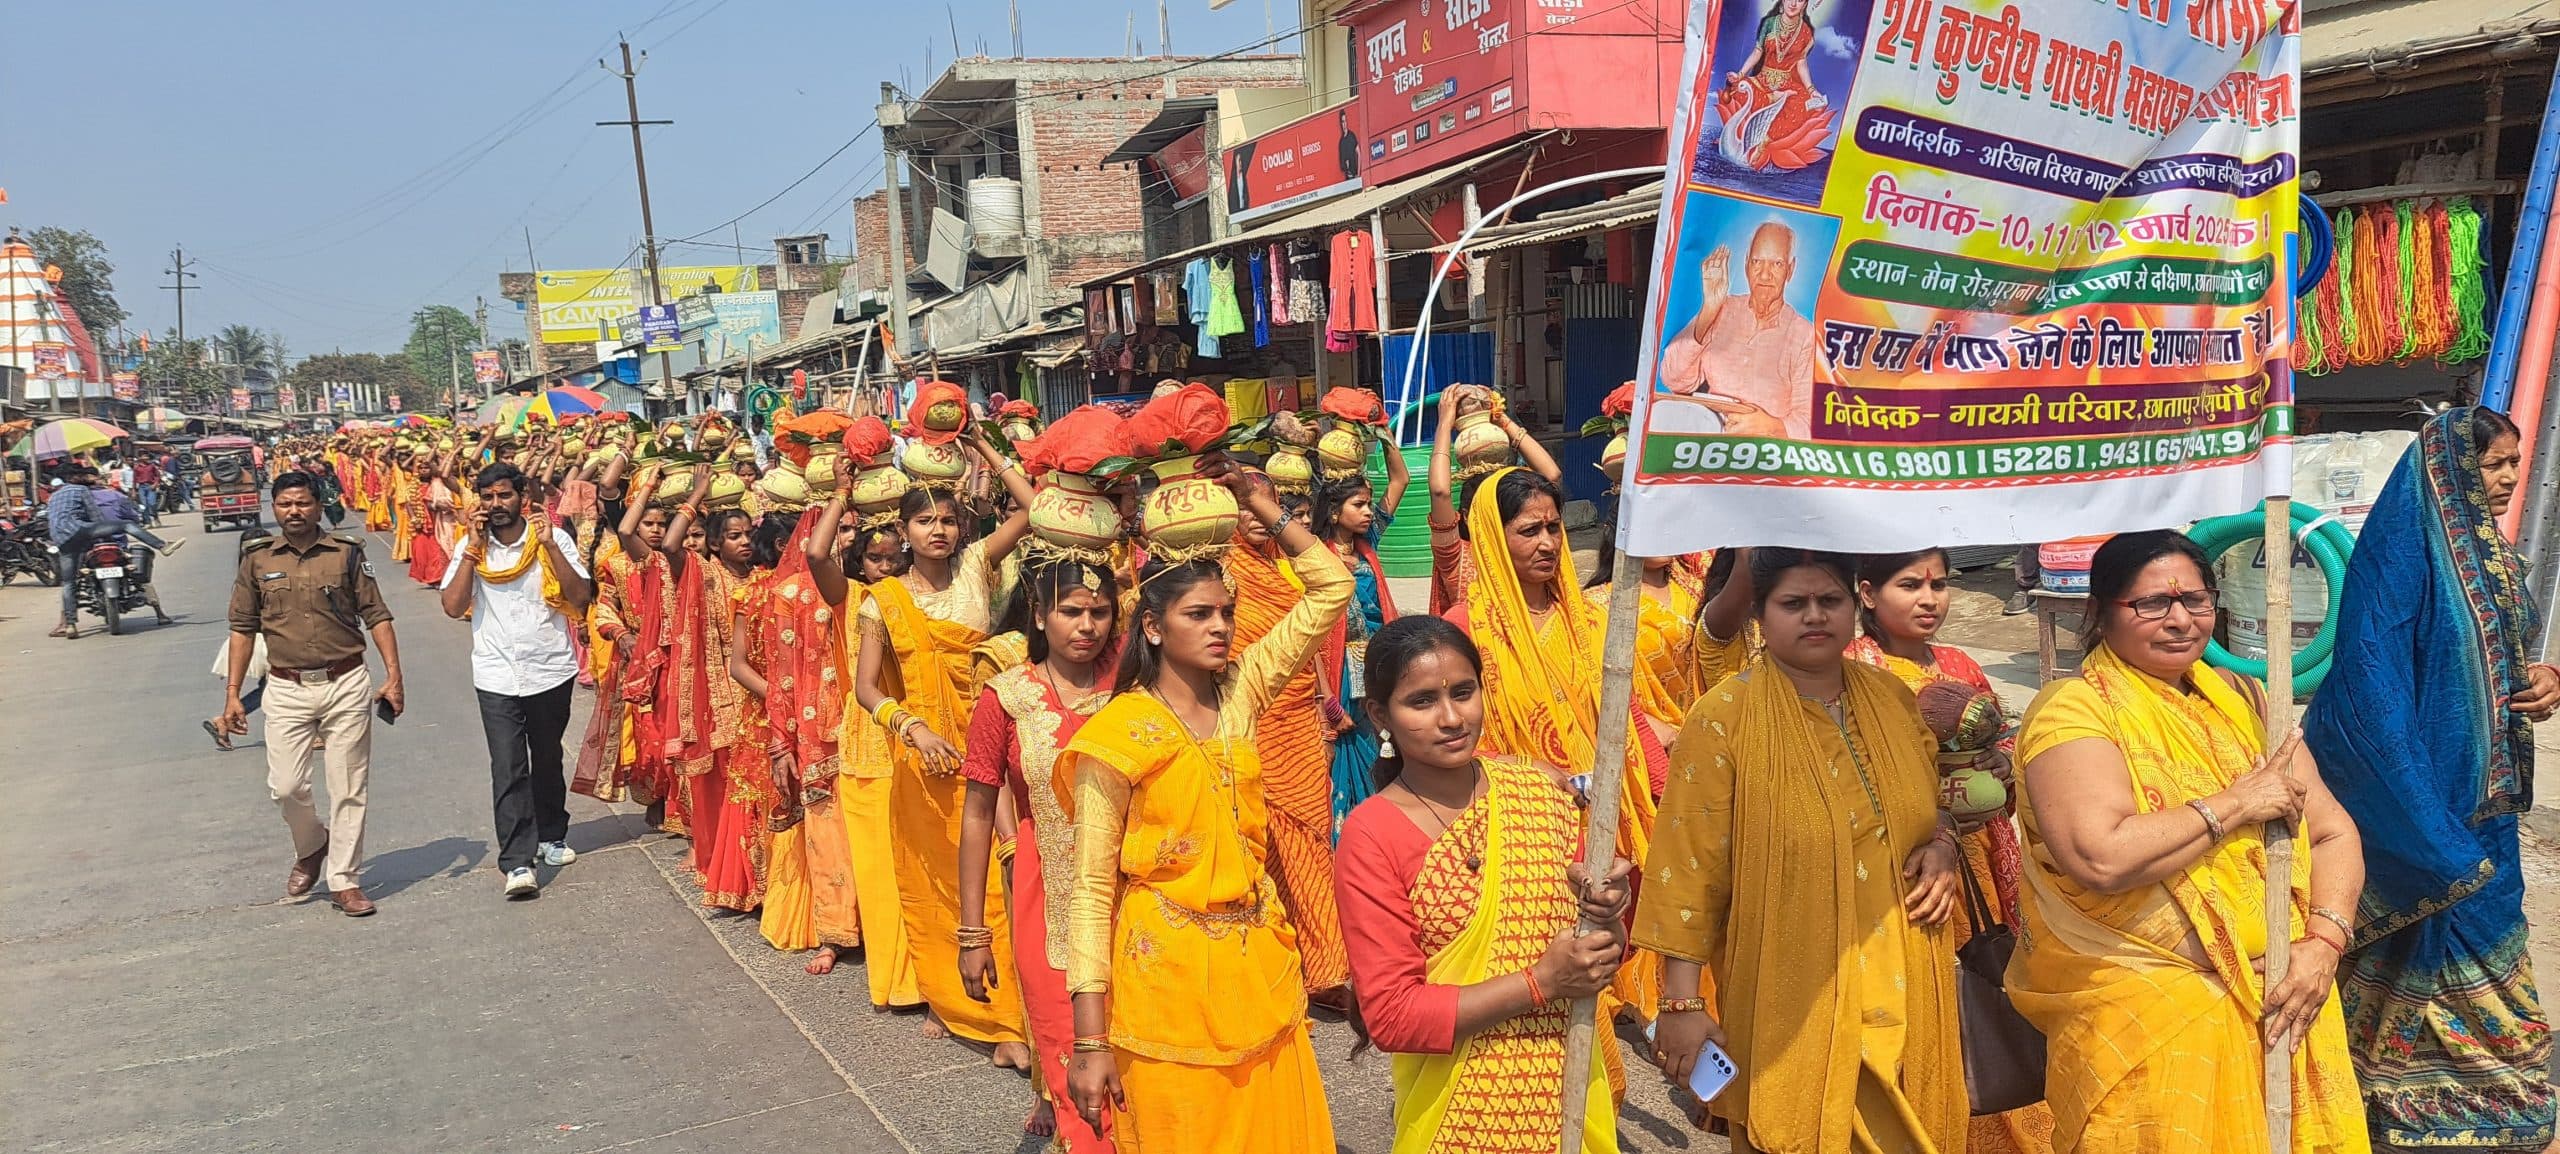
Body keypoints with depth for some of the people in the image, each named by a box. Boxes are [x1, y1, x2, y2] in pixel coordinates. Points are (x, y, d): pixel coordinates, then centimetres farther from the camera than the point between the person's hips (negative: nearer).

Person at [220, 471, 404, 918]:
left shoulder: (347, 553, 0)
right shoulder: (257, 559, 4)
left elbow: (376, 616, 1)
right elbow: (243, 628, 8)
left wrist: (393, 676, -6)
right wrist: (232, 693, 4)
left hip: (346, 685, -1)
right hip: (287, 689, 1)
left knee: (348, 789, 3)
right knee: (285, 787, -3)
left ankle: (343, 880, 13)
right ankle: (311, 847, 28)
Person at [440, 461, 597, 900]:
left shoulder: (554, 540, -3)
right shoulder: (472, 548, 1)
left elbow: (581, 599, -10)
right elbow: (453, 607, -9)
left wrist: (549, 546, -16)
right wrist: (473, 548, -12)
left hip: (551, 671, 1)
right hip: (497, 678, 0)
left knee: (548, 760, 17)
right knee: (508, 769, -7)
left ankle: (551, 835, 36)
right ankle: (517, 862, -6)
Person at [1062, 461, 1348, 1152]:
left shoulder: (1240, 694, 2)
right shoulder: (1118, 734, -12)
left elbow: (1332, 589, 7)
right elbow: (1091, 888, -11)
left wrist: (1266, 510, 1)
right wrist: (1091, 1040, -14)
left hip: (1260, 965, 5)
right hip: (1168, 975, -5)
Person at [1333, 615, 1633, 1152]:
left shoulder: (1544, 787, -5)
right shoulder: (1371, 836, -15)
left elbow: (1602, 952, 5)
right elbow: (1390, 1015, -16)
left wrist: (1603, 918, -17)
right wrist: (1541, 981, -21)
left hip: (1572, 1087, 4)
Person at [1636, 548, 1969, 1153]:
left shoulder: (1893, 696, 4)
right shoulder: (1723, 717, -13)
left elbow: (1930, 799, 22)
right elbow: (1688, 870, -13)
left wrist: (1942, 842, -1)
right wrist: (1681, 1004, -14)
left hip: (1905, 984, 5)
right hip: (1792, 1000, -5)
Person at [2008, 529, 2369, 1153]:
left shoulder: (2240, 698, 9)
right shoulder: (2074, 709, -12)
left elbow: (2333, 832, 8)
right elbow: (2102, 859, -26)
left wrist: (2322, 943, -8)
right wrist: (2235, 804, -16)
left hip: (2278, 1002, 6)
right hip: (2142, 1005, -6)